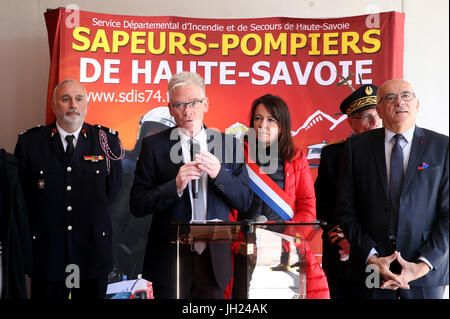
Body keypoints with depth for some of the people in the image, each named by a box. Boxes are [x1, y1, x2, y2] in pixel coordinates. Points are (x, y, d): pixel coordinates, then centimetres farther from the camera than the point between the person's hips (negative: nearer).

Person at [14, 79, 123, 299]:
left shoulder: (107, 140, 3)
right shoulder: (30, 142, 2)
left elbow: (113, 187, 8)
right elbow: (20, 192, 6)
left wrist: (93, 220, 2)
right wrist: (37, 227, 1)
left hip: (93, 250, 1)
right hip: (46, 250, 0)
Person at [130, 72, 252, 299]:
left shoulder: (228, 144, 4)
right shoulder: (154, 145, -2)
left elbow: (245, 201, 3)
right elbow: (137, 205, -6)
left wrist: (219, 174, -14)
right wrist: (175, 186, -20)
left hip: (214, 259, 2)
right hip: (169, 260, -2)